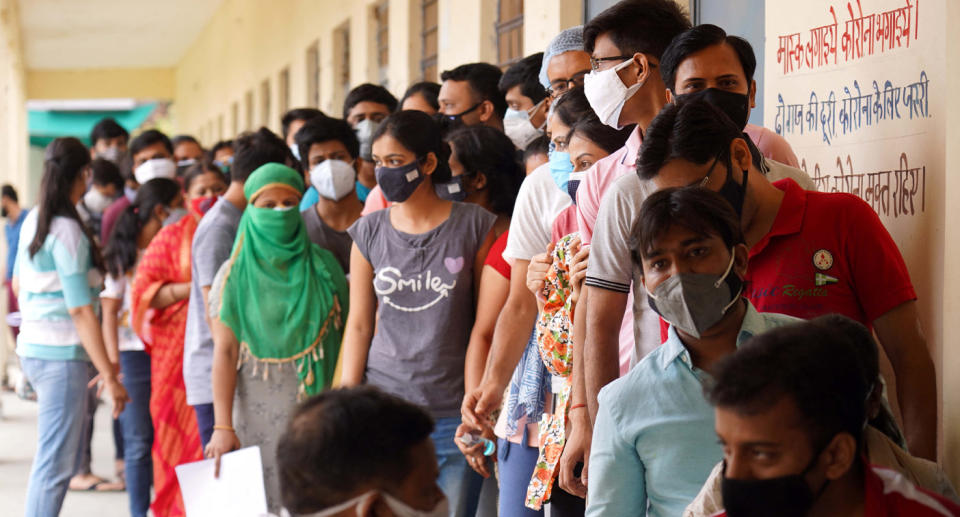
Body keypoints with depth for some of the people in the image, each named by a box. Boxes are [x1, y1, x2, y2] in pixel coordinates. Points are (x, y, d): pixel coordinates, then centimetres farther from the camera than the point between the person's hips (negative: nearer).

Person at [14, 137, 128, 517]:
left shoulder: (32, 221, 9)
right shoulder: (68, 232, -16)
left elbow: (19, 284, 23)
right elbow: (81, 311, -19)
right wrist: (109, 376, -18)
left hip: (33, 348, 9)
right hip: (63, 355, -9)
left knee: (58, 457, 16)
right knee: (55, 464, -6)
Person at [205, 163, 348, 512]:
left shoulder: (323, 266, 8)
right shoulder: (235, 275, 1)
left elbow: (345, 336, 9)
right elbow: (224, 352, -6)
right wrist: (223, 427, -16)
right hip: (260, 414, -2)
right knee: (262, 501, -3)